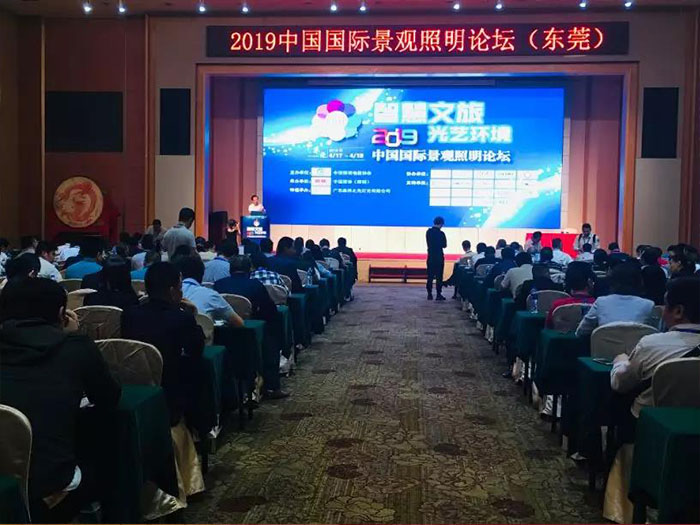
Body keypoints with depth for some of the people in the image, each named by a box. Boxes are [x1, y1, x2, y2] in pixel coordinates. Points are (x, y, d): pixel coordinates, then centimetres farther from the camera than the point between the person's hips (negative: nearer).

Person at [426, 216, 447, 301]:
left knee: (430, 275, 9)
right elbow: (444, 245, -6)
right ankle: (438, 294, 2)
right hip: (439, 256, -4)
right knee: (439, 276, 2)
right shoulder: (441, 233, -13)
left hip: (430, 256, 4)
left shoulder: (428, 232, 2)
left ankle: (429, 294, 9)